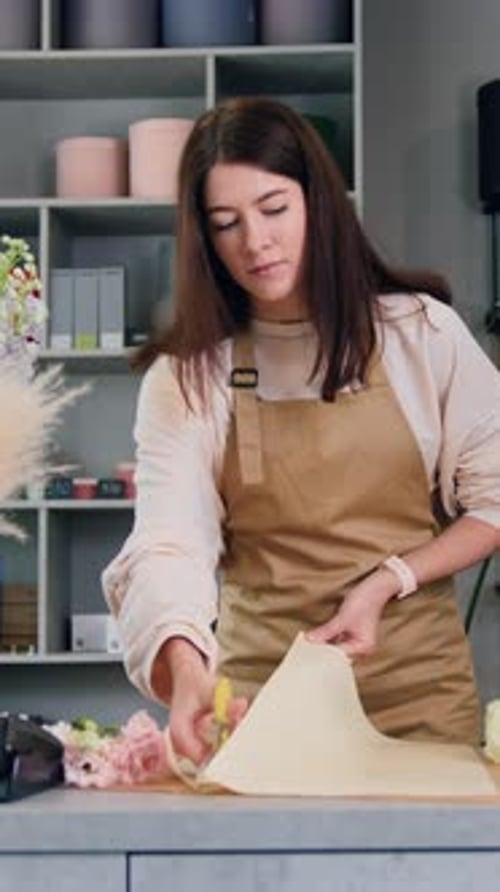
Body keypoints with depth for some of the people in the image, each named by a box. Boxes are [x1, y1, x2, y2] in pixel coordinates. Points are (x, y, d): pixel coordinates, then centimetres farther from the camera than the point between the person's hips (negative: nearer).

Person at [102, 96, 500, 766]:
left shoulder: (420, 330, -3)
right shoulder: (187, 376, -4)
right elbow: (166, 543, -17)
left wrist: (388, 581, -14)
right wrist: (184, 665, -37)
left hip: (416, 681, 0)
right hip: (258, 685, 0)